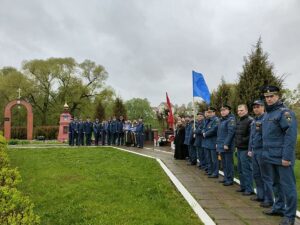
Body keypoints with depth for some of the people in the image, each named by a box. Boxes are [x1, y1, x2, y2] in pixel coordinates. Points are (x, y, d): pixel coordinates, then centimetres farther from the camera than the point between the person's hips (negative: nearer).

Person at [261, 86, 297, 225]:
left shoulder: (285, 112, -13)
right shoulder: (267, 114, 14)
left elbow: (290, 136, -19)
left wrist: (287, 157, -22)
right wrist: (267, 153, 16)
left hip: (282, 157, -8)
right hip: (272, 157, 8)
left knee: (287, 185, 1)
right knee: (277, 184, 18)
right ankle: (279, 208, 31)